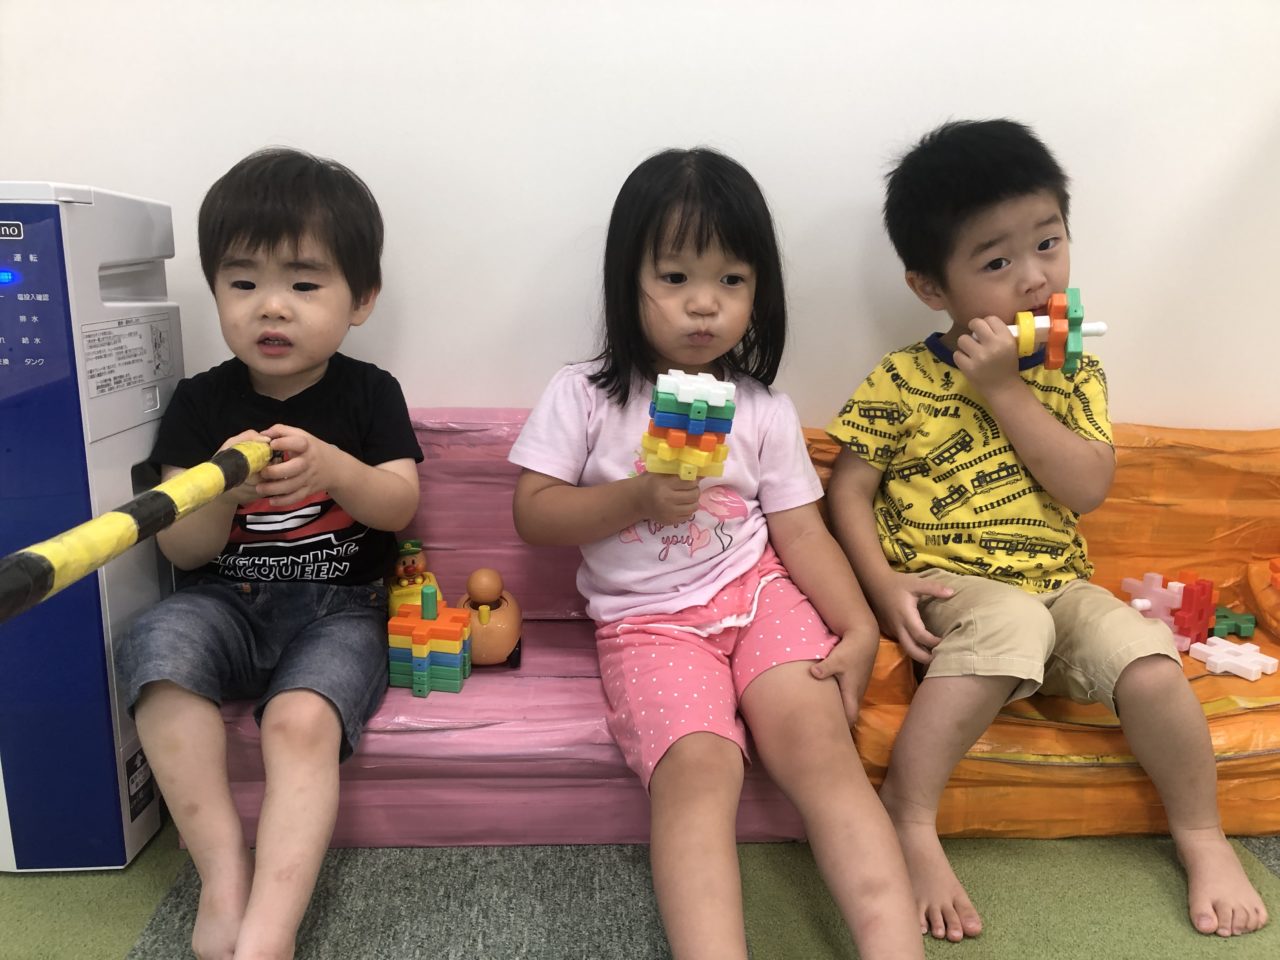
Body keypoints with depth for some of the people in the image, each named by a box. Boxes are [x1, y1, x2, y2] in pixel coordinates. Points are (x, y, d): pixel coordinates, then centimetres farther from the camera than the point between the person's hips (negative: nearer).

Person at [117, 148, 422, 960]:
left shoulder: (369, 393, 1)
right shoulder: (201, 403, 4)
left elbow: (401, 506, -6)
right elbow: (184, 552, 2)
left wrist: (333, 469, -27)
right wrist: (223, 489, -21)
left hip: (340, 606, -2)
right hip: (227, 601, 2)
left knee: (301, 720, -29)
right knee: (161, 644, -29)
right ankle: (224, 870, -20)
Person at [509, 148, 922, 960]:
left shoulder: (765, 411, 6)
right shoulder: (583, 396, 1)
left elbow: (802, 533, 3)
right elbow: (533, 515, -1)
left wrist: (859, 626, -11)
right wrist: (636, 499, -16)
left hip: (761, 592, 2)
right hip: (649, 618, -1)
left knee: (818, 742, -22)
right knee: (698, 766, -26)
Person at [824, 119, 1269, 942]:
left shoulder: (1073, 372, 6)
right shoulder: (901, 382, -3)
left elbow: (1088, 487, -8)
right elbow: (850, 489, -3)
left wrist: (1004, 389, -14)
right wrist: (884, 584, -17)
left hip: (1058, 586, 4)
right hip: (948, 585, -3)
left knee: (1151, 663, -20)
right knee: (1010, 625, -35)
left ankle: (1203, 836, 7)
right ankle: (909, 822, -26)